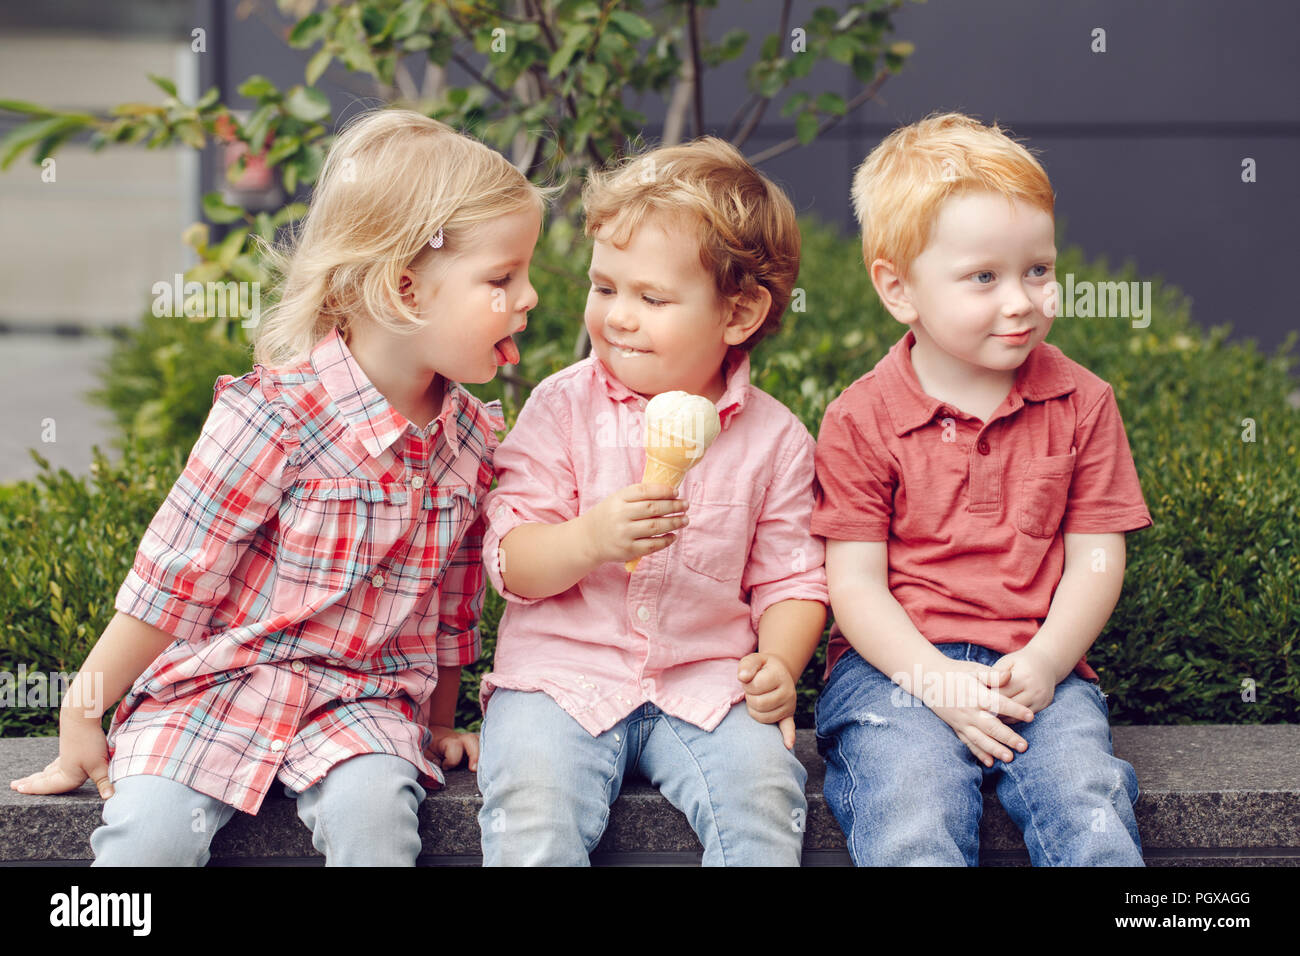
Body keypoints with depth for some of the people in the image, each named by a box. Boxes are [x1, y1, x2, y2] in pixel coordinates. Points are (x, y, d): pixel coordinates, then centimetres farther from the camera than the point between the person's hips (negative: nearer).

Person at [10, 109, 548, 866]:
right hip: (218, 681, -3)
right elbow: (173, 574, -11)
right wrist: (83, 713, -7)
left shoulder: (474, 436, 2)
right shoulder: (275, 413, -16)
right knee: (150, 831, -25)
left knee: (373, 810, -27)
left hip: (364, 698, 3)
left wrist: (439, 724, 24)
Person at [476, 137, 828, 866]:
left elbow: (792, 578, 10)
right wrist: (591, 539, -24)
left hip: (707, 682, 1)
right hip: (564, 670, -1)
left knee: (764, 790, -25)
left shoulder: (774, 437, 3)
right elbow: (510, 561, -4)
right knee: (533, 811, -27)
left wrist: (779, 664, -9)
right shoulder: (564, 407, 0)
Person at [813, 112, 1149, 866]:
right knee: (914, 830, -29)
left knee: (1092, 812, -27)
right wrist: (937, 680, -16)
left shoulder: (1082, 403, 8)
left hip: (1038, 668, 2)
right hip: (896, 664, -2)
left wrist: (1042, 663, -12)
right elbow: (855, 583, -2)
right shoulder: (861, 421, 0)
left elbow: (1096, 558, 6)